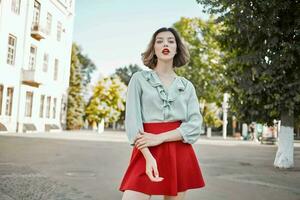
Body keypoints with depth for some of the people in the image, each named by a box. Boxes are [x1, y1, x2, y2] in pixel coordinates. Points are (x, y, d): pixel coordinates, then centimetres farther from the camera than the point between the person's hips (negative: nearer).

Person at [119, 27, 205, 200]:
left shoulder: (188, 86, 10)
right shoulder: (139, 78, 4)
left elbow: (195, 125, -1)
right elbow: (132, 120, -6)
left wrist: (159, 138, -14)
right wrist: (148, 156, -19)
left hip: (180, 154, 3)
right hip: (146, 152, -2)